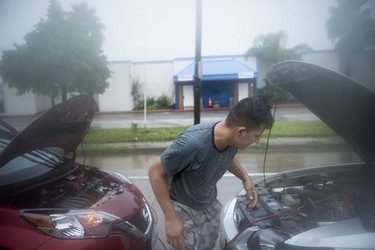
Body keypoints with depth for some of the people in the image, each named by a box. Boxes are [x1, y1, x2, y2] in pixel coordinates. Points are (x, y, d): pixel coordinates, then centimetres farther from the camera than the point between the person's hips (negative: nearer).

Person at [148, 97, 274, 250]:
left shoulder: (231, 139, -18)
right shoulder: (192, 143, -39)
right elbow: (155, 172, -27)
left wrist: (245, 178, -8)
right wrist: (171, 219, -26)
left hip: (209, 205, 6)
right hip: (183, 208, -6)